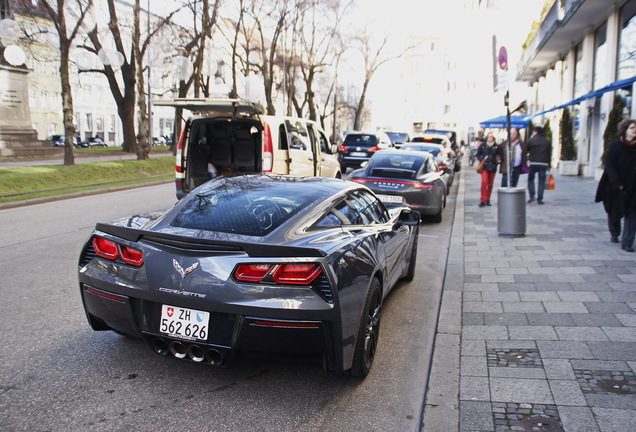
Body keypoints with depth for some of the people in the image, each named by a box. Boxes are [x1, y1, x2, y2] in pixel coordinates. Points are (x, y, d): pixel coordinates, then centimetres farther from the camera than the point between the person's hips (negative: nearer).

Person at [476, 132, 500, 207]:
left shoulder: (496, 147, 5)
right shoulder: (483, 145, 4)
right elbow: (478, 155, 12)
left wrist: (498, 160, -5)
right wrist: (481, 160, -4)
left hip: (492, 167, 2)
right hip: (484, 167, -2)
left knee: (490, 184, 8)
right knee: (484, 182, -16)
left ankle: (487, 200, 19)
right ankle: (483, 200, -15)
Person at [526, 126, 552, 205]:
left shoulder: (531, 140, -3)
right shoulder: (547, 141, 7)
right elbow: (549, 154, 8)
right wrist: (549, 165, 12)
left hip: (533, 163, -2)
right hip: (544, 164, 2)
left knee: (530, 179, 12)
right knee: (541, 181, 5)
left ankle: (532, 196, -3)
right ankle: (539, 199, 4)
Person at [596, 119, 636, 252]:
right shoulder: (617, 146, -5)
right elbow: (609, 165, -8)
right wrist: (617, 183, -16)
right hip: (616, 187, -2)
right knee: (614, 212, 11)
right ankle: (614, 234, 37)